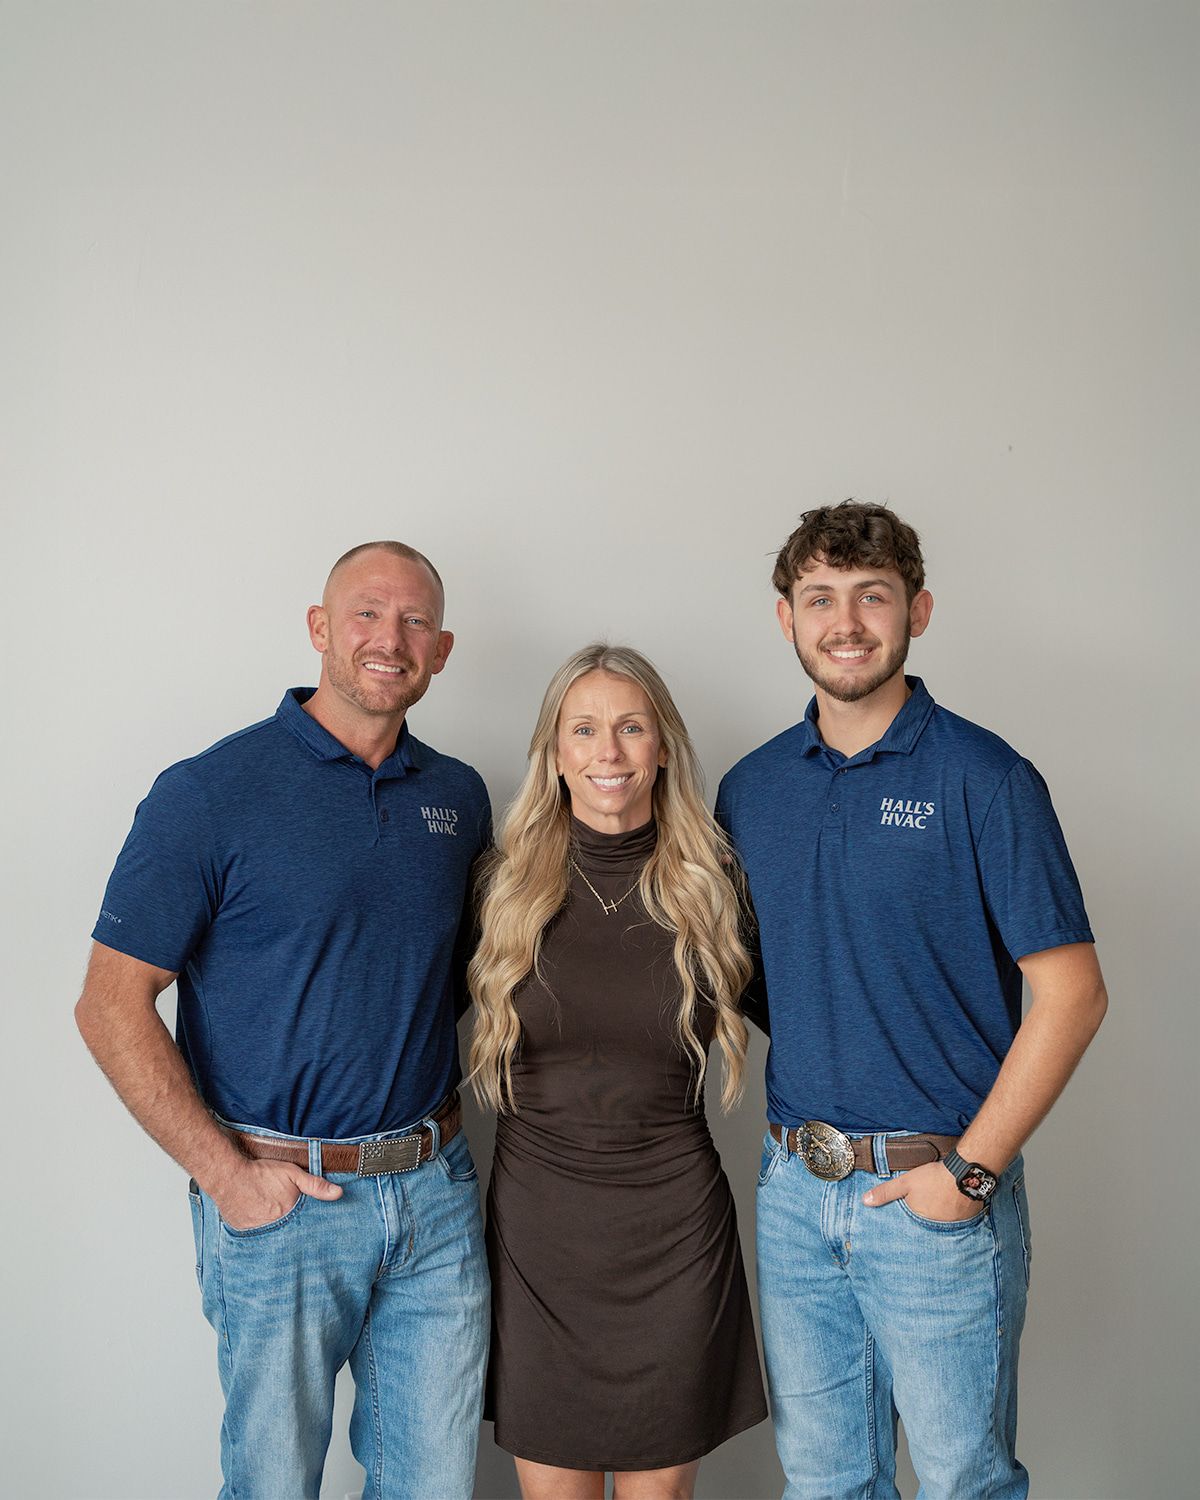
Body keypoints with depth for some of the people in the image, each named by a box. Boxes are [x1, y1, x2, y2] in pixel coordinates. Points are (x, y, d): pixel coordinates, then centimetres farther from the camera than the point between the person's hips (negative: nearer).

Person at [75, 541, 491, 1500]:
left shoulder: (460, 797, 4)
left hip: (437, 1196, 4)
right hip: (280, 1204, -4)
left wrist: (443, 1137, 2)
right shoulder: (210, 792, -11)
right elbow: (111, 1006, -11)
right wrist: (226, 1174, -13)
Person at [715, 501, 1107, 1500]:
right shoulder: (750, 788, 5)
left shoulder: (982, 778, -10)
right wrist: (790, 1147, 3)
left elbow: (1072, 993, -11)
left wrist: (969, 1168, -14)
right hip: (794, 1190, 5)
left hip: (938, 1191, -4)